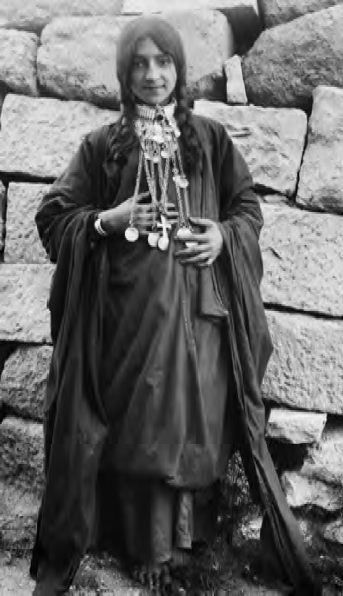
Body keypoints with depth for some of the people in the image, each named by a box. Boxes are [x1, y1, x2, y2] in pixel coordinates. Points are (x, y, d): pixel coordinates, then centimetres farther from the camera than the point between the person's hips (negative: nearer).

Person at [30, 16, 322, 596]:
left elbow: (249, 206, 13)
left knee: (193, 418, 4)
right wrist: (110, 220, -13)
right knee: (136, 423, 3)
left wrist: (224, 235, -8)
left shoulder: (210, 139, 7)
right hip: (128, 309, -1)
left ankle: (185, 529, 24)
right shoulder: (102, 145, 4)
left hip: (199, 312, 1)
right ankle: (146, 543, 20)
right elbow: (53, 216, 4)